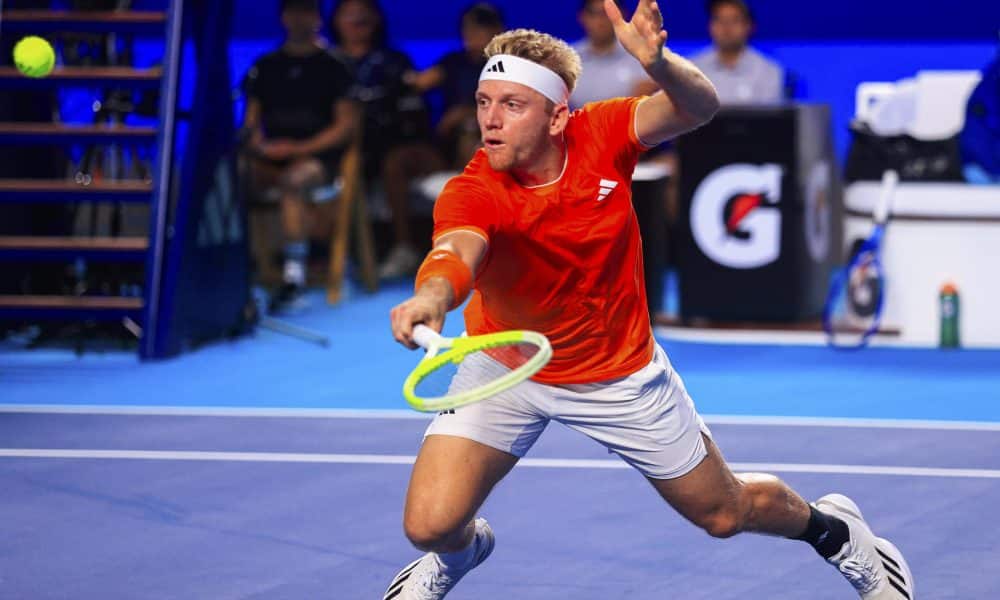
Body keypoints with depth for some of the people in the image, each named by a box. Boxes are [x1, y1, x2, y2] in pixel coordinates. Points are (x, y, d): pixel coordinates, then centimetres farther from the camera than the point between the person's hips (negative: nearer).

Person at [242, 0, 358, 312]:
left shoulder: (333, 68, 8)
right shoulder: (266, 66, 18)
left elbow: (346, 125, 0)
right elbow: (251, 119, 15)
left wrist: (300, 148, -12)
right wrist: (260, 145, -8)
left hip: (317, 157, -3)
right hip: (272, 156, 4)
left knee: (294, 179, -39)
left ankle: (294, 275, -43)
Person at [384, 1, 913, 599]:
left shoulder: (602, 135, -21)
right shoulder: (471, 193, -30)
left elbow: (700, 107, -32)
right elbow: (456, 252, -50)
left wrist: (659, 63, -55)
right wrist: (432, 298, -74)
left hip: (621, 376, 1)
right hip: (506, 368, -1)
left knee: (724, 513, 13)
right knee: (429, 524, -13)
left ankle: (832, 527, 48)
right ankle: (460, 551, 27)